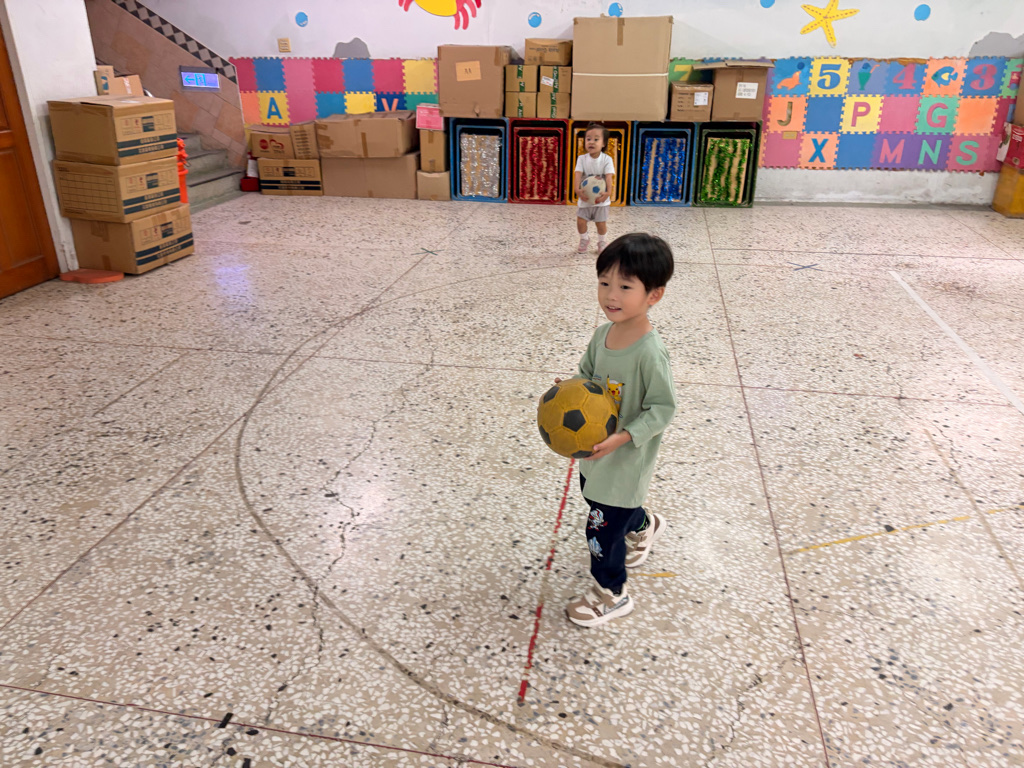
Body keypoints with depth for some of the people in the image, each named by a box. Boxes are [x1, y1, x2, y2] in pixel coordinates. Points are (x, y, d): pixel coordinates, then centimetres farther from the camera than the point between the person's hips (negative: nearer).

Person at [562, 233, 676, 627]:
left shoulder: (650, 353, -29)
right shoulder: (603, 334, -6)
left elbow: (662, 409, -22)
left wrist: (622, 438, -31)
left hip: (628, 458, -8)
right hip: (595, 451, 8)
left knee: (602, 527, 4)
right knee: (593, 493, 30)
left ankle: (611, 593, 32)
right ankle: (644, 525, 61)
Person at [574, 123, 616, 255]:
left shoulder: (607, 159, -12)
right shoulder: (582, 159, -8)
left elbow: (609, 177, -22)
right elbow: (578, 174, -20)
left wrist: (608, 192, -39)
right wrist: (577, 189, -40)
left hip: (601, 198, -1)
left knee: (601, 223, 3)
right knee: (580, 221, -2)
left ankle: (601, 242, 32)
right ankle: (584, 240, 28)